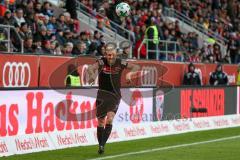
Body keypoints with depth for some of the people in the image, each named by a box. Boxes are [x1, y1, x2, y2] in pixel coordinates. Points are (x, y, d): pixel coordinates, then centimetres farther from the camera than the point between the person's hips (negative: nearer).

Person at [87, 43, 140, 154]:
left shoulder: (120, 63, -5)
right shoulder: (101, 62, -12)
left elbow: (136, 67, 0)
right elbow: (91, 68, -30)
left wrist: (130, 73, -21)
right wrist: (92, 74, -54)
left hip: (115, 95, 0)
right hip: (102, 94, 0)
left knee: (110, 118, -18)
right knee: (101, 121, 4)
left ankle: (102, 144, -16)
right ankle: (100, 145, 19)